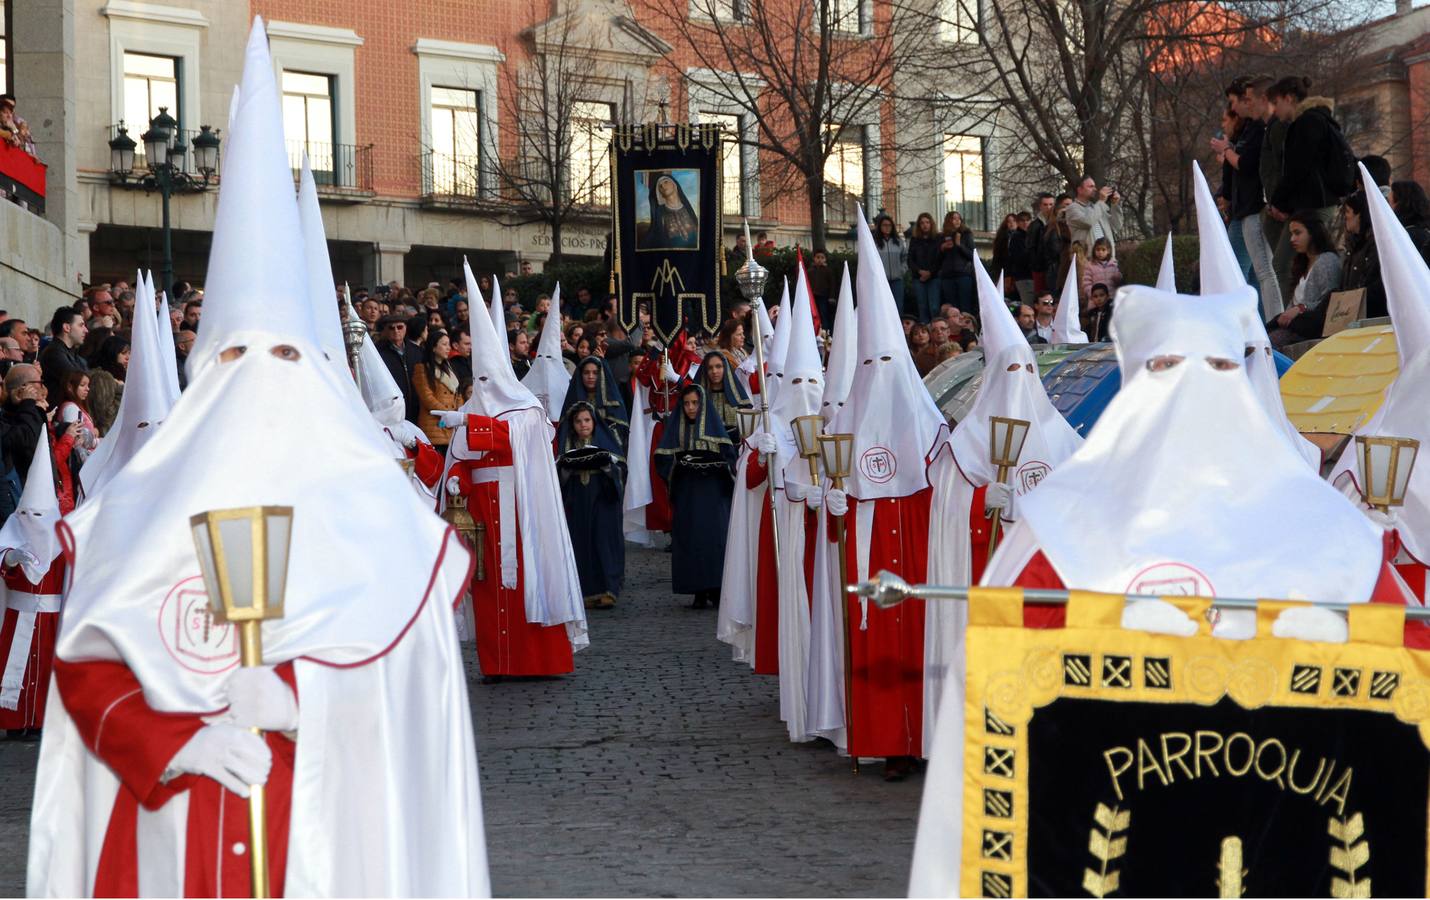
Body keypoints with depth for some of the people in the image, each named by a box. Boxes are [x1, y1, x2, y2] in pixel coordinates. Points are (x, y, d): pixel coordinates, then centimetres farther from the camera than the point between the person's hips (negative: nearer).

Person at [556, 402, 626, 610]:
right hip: (576, 505, 2)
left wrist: (606, 464, -18)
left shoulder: (605, 443, 7)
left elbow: (621, 469, 0)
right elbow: (557, 475, 4)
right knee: (580, 544, -3)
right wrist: (565, 467, -16)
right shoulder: (566, 446, 11)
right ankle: (586, 593, 0)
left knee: (604, 542, -8)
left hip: (602, 503, -1)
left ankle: (606, 590, -7)